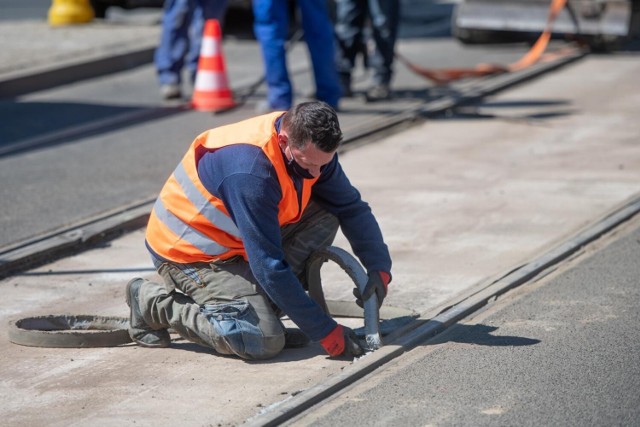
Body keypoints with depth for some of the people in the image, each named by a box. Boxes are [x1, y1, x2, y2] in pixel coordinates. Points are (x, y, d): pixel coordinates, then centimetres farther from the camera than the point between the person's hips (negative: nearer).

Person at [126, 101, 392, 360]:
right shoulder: (251, 171, -35)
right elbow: (270, 267, -32)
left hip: (231, 239, 8)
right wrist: (327, 333, -27)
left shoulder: (311, 147, -10)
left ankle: (262, 305, -2)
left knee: (325, 220, -7)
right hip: (188, 252, -8)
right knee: (264, 341, -23)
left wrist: (378, 267, -11)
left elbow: (352, 208, 6)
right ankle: (155, 304, -6)